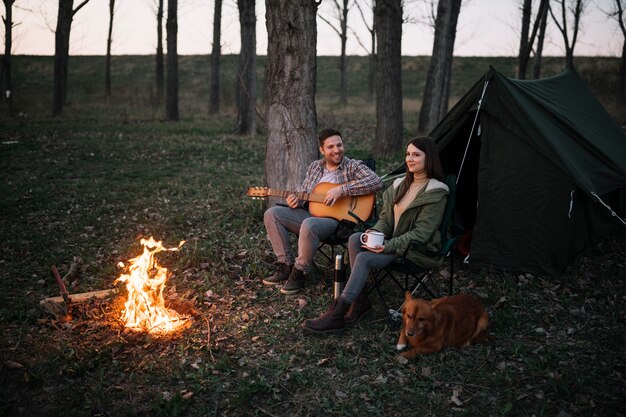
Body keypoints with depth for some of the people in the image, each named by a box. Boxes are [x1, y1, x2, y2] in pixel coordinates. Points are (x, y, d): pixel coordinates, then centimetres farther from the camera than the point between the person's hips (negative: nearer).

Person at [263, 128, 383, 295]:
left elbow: (377, 182, -20)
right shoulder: (314, 166, 15)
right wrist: (295, 201, -4)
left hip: (337, 217, -7)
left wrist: (341, 189, -24)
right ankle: (286, 265, -3)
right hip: (311, 213, 7)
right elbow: (303, 192, 23)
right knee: (272, 214, -6)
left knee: (308, 225, -38)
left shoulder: (353, 166, -3)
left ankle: (300, 273, -16)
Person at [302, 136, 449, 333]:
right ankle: (360, 299, -15)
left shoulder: (435, 193, -12)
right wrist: (375, 232, -11)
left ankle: (336, 315, -25)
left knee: (364, 258, -27)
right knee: (354, 239, -19)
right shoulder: (400, 185, 11)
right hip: (393, 241, 7)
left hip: (418, 249, -7)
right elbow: (385, 217, 12)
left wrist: (389, 246, -25)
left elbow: (421, 232, -18)